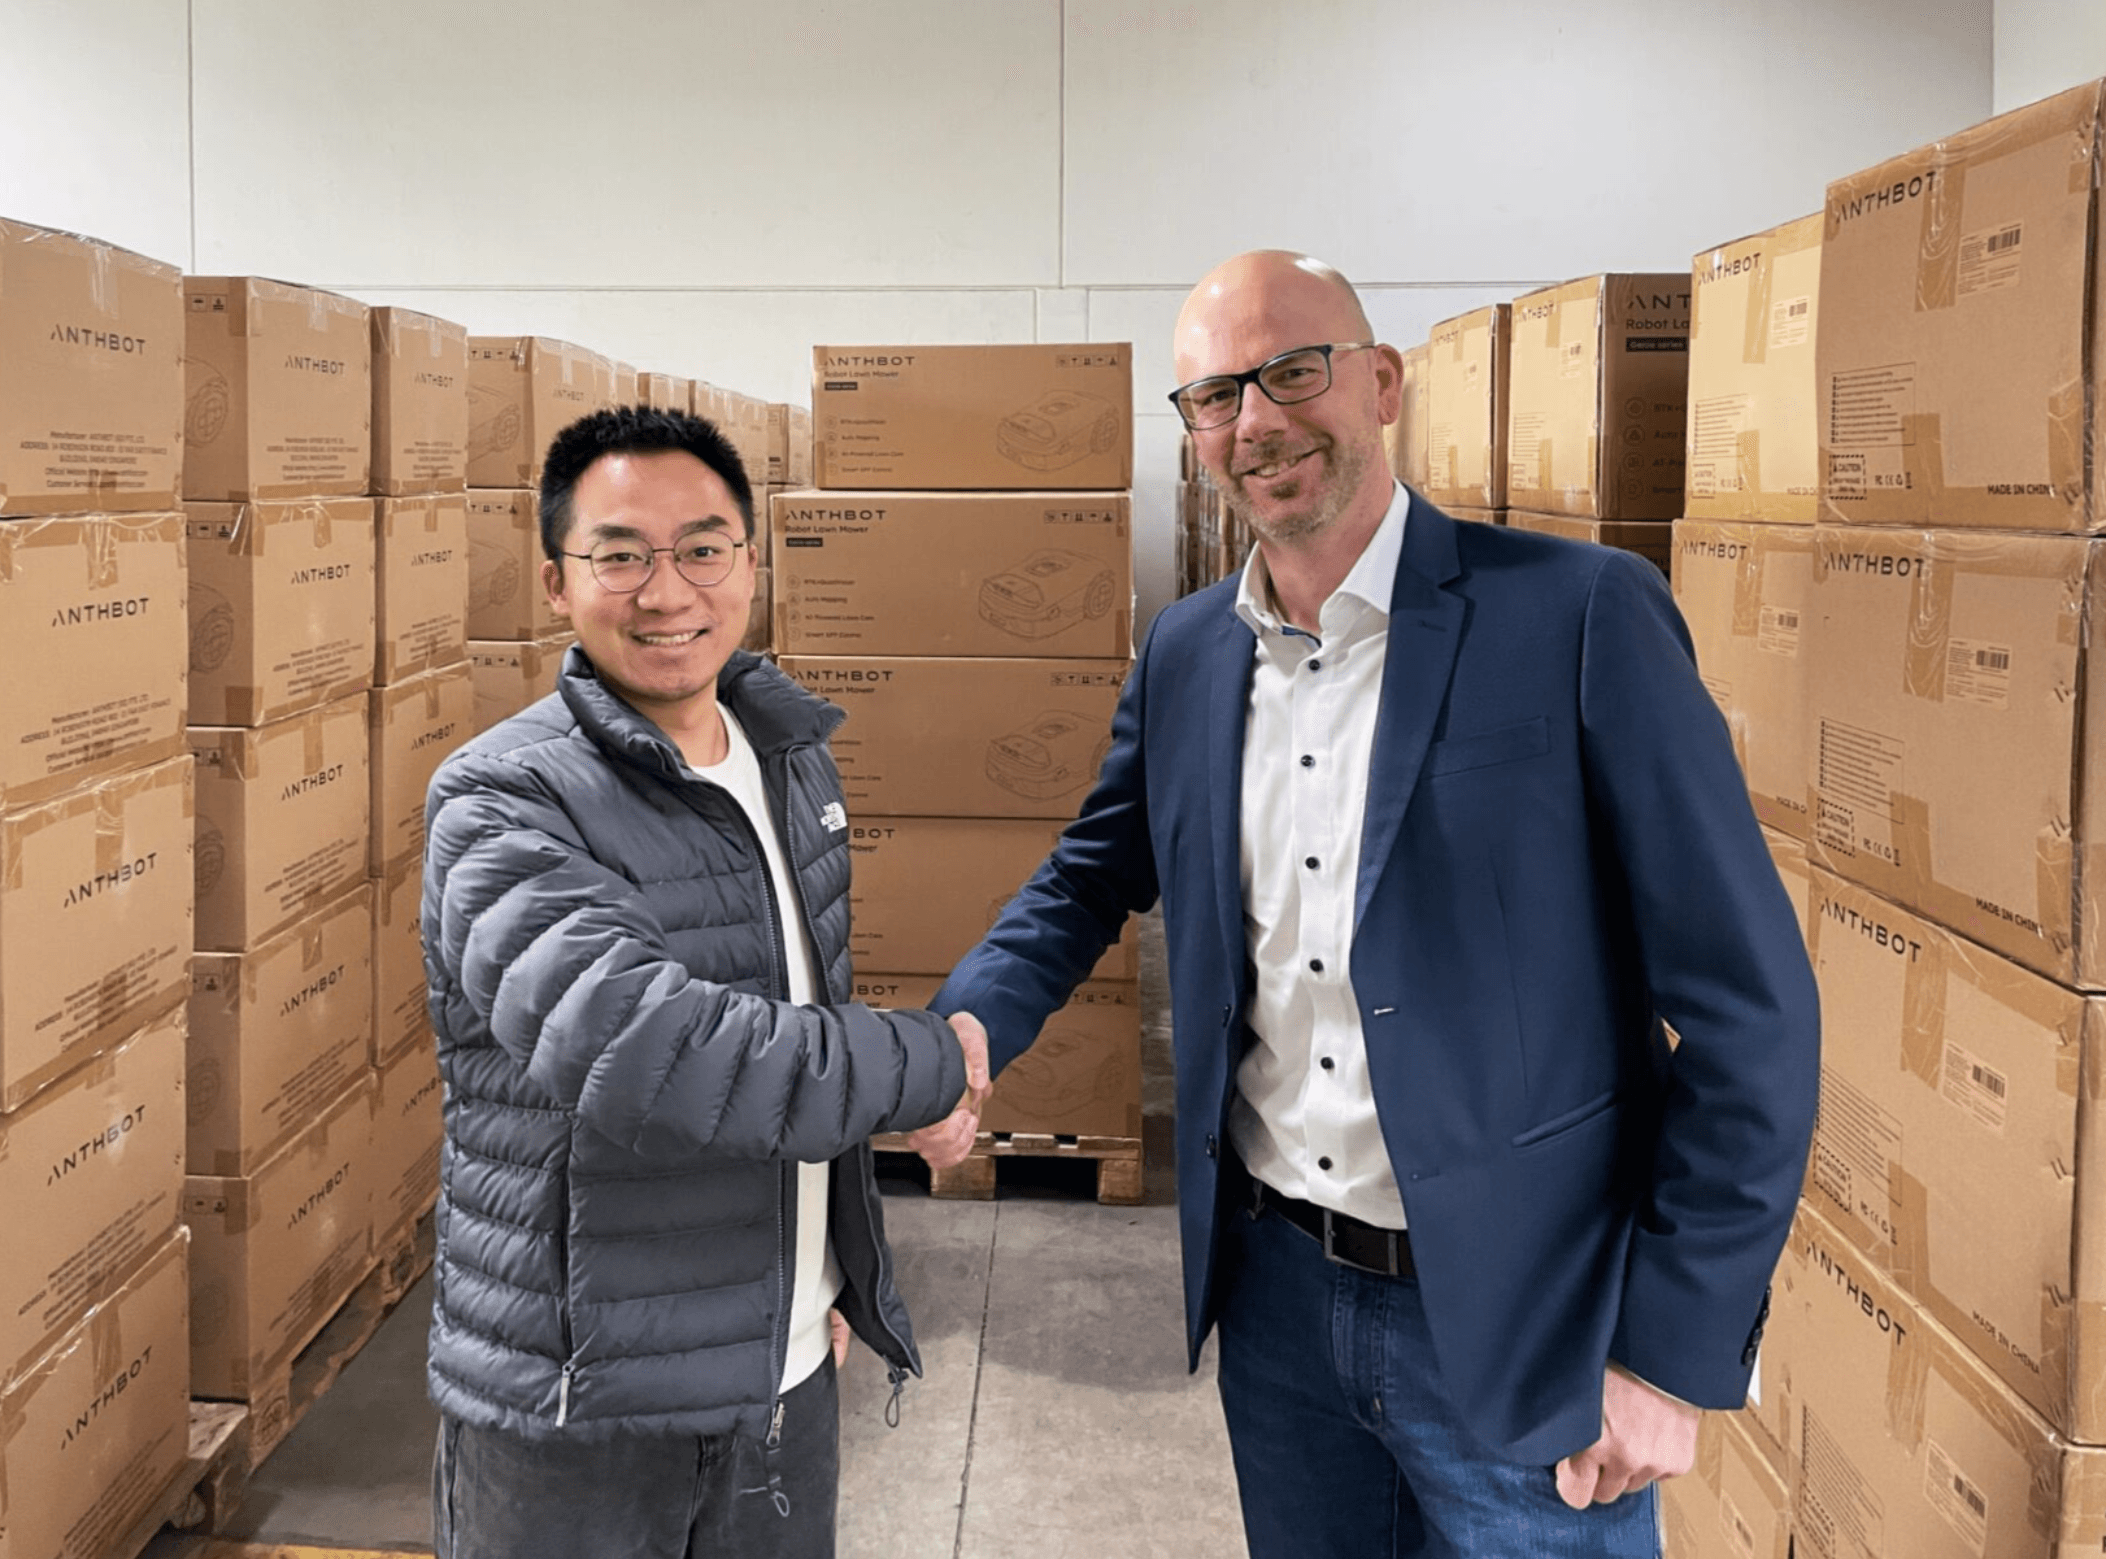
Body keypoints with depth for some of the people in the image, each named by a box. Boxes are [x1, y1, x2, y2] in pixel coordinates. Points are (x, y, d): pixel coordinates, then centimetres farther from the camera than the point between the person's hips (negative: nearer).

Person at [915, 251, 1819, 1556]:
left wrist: (1676, 1352, -13)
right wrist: (965, 1035, -2)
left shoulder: (1585, 615, -14)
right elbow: (1094, 879, 18)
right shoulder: (1186, 653, 4)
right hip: (1277, 1290, 5)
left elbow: (1748, 1007, -13)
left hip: (1513, 1327, -5)